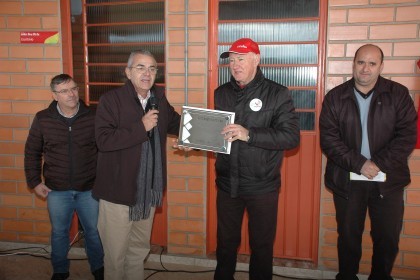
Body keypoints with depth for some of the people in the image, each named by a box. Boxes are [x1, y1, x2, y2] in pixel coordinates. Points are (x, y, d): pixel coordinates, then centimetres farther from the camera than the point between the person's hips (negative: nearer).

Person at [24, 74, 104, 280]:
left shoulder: (92, 117, -7)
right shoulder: (42, 119, -4)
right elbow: (32, 153, 5)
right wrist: (34, 182, 3)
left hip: (89, 189, 0)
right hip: (57, 190, 1)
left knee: (94, 231, 13)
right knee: (59, 232, 16)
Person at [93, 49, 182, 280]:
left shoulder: (159, 99, 5)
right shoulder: (111, 100, -13)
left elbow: (174, 123, 21)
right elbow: (103, 140, -24)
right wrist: (141, 127, -25)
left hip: (148, 190, 6)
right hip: (118, 191, -5)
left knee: (140, 249, 22)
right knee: (116, 252, 9)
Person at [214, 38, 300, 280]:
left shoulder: (278, 94, -8)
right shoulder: (222, 93, 6)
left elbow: (292, 137, -17)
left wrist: (249, 134, -26)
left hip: (262, 186, -3)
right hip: (227, 184, 4)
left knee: (262, 245, 13)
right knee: (226, 242, 19)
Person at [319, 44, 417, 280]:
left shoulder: (398, 94, 0)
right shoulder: (335, 97, 0)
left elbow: (407, 135, -6)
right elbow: (329, 139, -7)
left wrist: (379, 163, -16)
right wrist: (359, 164, -17)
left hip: (388, 180, 0)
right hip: (347, 180, 0)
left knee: (388, 238, 10)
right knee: (348, 236, 12)